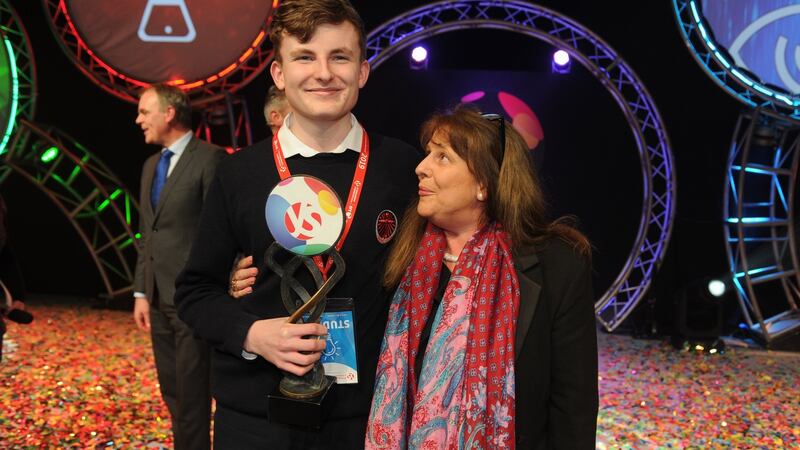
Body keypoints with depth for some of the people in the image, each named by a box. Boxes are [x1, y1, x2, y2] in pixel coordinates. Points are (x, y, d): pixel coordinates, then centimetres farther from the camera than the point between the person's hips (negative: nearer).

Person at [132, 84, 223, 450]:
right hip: (158, 297, 8)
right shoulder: (150, 165, 16)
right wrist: (141, 292, 13)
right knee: (172, 389, 16)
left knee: (191, 391, -1)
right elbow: (146, 235, 18)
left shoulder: (209, 158, -10)